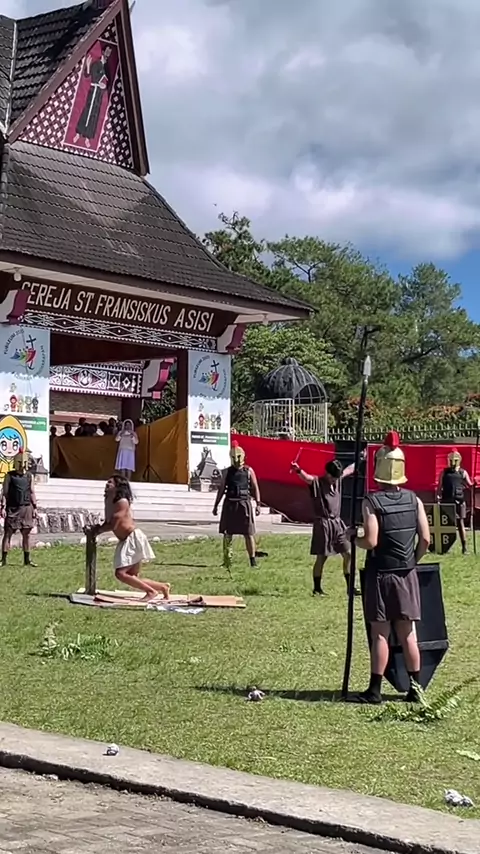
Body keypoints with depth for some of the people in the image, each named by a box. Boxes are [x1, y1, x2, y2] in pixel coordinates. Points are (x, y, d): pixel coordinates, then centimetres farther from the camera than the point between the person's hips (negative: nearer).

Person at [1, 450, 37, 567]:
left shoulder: (29, 476, 10)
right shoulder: (10, 476, 0)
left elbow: (32, 492, 13)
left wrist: (34, 507, 8)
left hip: (26, 508, 3)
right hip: (12, 508, -3)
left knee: (26, 534, 6)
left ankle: (27, 560, 13)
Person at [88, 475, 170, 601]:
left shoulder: (122, 502, -16)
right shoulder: (108, 501, 11)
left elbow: (112, 525, -20)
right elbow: (107, 523, 16)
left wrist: (97, 530, -8)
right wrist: (95, 529, 0)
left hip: (133, 538, -10)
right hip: (125, 541, 10)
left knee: (120, 573, -16)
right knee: (131, 577, 11)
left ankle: (151, 591, -8)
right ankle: (162, 587, 23)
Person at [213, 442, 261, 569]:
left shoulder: (249, 471, 4)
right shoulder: (227, 472, 8)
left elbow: (255, 488, 3)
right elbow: (221, 489, 11)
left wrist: (258, 504, -5)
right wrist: (216, 505, 9)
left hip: (244, 503, -2)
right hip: (230, 504, 2)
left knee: (249, 533, 0)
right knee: (227, 533, 3)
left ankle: (253, 560, 5)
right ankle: (227, 561, 10)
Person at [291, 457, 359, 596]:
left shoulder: (338, 479, 9)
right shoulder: (317, 482, -9)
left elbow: (351, 469, 25)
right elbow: (305, 477, -30)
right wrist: (298, 470, -50)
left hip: (337, 523, 6)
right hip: (323, 524, -6)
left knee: (348, 554, 4)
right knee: (321, 557, 0)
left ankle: (350, 587, 14)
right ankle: (317, 588, 11)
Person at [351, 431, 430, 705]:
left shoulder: (372, 502, -12)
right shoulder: (414, 499, 1)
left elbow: (371, 541, -18)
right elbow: (426, 539, 0)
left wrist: (353, 539, 2)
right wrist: (412, 561, 14)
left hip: (380, 574, -4)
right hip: (407, 575, 4)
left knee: (380, 634, 1)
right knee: (408, 633, 9)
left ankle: (375, 690, 5)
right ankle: (415, 688, 12)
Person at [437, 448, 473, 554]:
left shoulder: (463, 473, 6)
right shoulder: (444, 472, 9)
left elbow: (469, 485, 4)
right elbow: (440, 486, 10)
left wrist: (474, 484, -18)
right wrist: (438, 496, -3)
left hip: (459, 501, -1)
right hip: (446, 501, 2)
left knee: (460, 523, -1)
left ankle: (464, 547, 0)